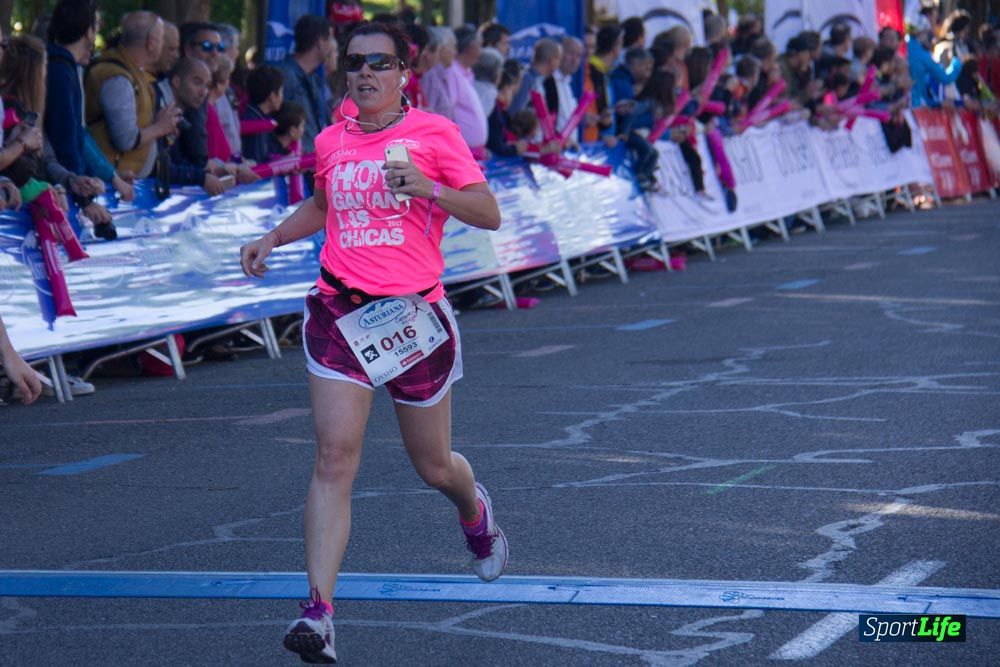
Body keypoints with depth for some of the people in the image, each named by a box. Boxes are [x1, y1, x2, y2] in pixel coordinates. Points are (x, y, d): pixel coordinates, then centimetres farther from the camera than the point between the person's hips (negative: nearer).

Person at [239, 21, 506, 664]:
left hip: (416, 314, -2)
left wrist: (427, 187, -23)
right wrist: (274, 237, 13)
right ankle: (319, 610, -18)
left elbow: (489, 213, -7)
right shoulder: (331, 141, 9)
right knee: (335, 457, -13)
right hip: (340, 313, 2)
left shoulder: (434, 133, -3)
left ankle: (475, 509, 50)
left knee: (434, 466, 12)